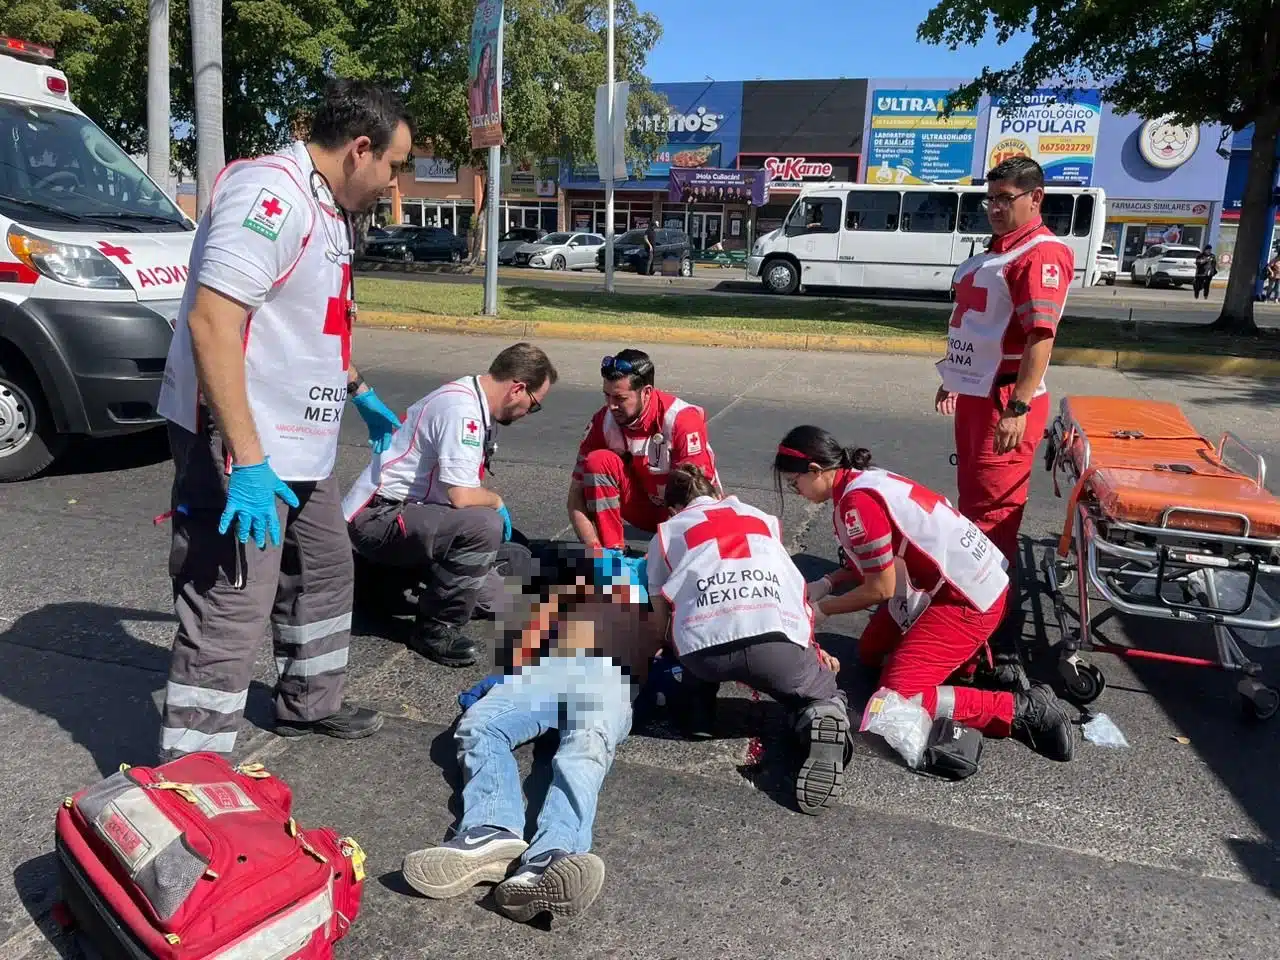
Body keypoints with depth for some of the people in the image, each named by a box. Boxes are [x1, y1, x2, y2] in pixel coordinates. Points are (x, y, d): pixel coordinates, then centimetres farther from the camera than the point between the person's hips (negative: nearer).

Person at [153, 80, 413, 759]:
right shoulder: (271, 193, -19)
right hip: (240, 448, -11)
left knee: (325, 572, 23)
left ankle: (309, 704, 42)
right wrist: (246, 460, -30)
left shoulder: (326, 208, 14)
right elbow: (211, 319, -28)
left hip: (299, 446, 11)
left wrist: (357, 391, 32)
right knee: (230, 618, -8)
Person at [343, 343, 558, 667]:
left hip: (409, 510, 10)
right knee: (485, 525, -33)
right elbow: (461, 497, -28)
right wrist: (497, 502, -9)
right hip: (376, 517, -10)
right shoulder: (462, 410, -23)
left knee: (493, 598, 11)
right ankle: (436, 628, -13)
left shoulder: (474, 402, 9)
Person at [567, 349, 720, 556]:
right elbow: (577, 492, -13)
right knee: (598, 461, -22)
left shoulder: (682, 419, -28)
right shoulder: (604, 421, -16)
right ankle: (611, 553, -17)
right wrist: (594, 548, -27)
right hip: (644, 507, 3)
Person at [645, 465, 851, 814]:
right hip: (779, 637, -1)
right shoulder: (764, 518, 35)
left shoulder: (666, 532, 29)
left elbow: (661, 617, 31)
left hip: (705, 646, 1)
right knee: (822, 692, 26)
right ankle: (822, 721, -5)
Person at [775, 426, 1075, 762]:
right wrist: (827, 583, 9)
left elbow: (880, 589, -15)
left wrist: (823, 609, -1)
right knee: (870, 653, 18)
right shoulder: (862, 479, 7)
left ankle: (1024, 710, -8)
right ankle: (969, 654, 18)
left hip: (968, 597, -10)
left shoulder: (857, 500, -22)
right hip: (959, 580, 10)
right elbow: (875, 562, 17)